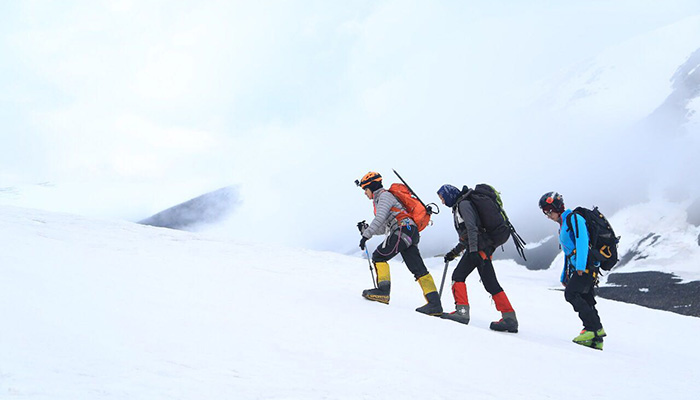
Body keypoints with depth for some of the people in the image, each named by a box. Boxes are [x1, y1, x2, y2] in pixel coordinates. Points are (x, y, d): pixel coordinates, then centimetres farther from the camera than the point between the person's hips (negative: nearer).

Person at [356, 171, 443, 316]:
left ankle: (383, 290, -13)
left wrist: (366, 235, -17)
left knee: (379, 256, -6)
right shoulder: (380, 200, 31)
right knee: (418, 270, 0)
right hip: (411, 234, 9)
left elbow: (380, 219, -15)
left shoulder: (384, 195, 1)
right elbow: (383, 228, 31)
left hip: (404, 229, -9)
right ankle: (435, 303, -9)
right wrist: (365, 228, 22)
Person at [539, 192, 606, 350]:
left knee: (571, 293, -20)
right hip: (578, 269, 10)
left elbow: (582, 241, -18)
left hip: (587, 265, -10)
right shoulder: (563, 225, 25)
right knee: (586, 301, 3)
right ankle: (596, 339, 1)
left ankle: (595, 328, -21)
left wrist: (580, 265, -27)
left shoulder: (573, 218, -5)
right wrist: (564, 276, 28)